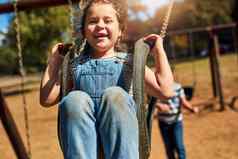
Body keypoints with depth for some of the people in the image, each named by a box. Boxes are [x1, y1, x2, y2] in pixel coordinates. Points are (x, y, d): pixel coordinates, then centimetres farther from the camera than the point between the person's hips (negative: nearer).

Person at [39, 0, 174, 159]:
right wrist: (54, 61, 22)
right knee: (75, 98, -29)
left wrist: (159, 50, 12)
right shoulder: (76, 65, 23)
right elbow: (47, 100, 18)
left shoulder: (128, 61, 18)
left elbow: (165, 91, 7)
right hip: (83, 133, 1)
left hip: (119, 129, -1)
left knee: (114, 94, -31)